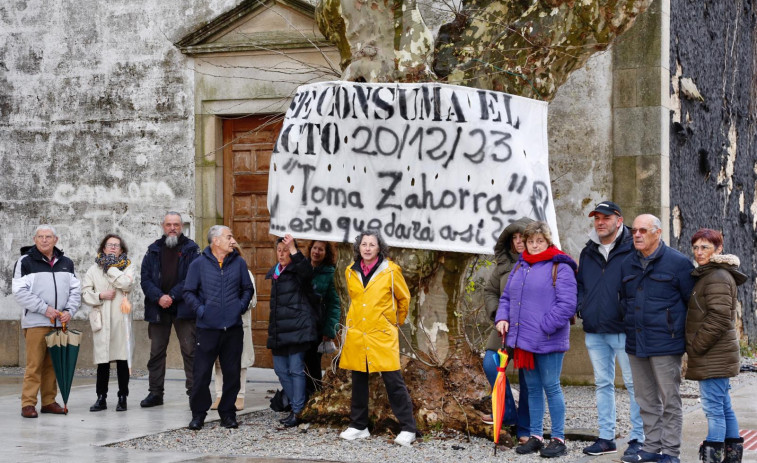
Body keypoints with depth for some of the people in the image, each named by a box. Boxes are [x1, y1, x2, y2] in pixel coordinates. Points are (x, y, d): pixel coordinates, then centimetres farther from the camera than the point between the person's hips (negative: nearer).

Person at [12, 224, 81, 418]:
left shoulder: (66, 263, 15)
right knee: (34, 364, -7)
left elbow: (75, 290, 14)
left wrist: (69, 311, -4)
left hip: (59, 323, 4)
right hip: (35, 322, -4)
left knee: (52, 365, 8)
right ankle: (28, 404, -3)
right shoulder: (25, 262, 0)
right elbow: (20, 292, -7)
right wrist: (45, 308, -14)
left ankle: (49, 401, 15)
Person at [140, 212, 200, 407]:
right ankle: (155, 393, 15)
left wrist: (172, 296, -14)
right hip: (158, 308, 4)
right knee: (156, 352, 8)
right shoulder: (154, 250, 12)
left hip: (183, 308, -3)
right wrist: (159, 297, -12)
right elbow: (145, 278, 5)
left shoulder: (191, 249, 2)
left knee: (190, 351, -5)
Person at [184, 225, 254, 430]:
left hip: (233, 328, 2)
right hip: (207, 328, -2)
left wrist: (242, 306, 3)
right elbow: (189, 292, 6)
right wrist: (200, 309, -7)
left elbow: (247, 289, 17)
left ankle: (228, 413, 19)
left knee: (232, 373, 6)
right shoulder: (199, 264, 1)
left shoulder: (239, 263, 8)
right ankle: (198, 414, 11)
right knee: (201, 373, -2)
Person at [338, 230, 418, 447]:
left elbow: (404, 299, 8)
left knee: (393, 380, -7)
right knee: (358, 380, 9)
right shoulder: (351, 272, 5)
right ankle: (358, 426, 20)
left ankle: (408, 429, -2)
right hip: (356, 334, 4)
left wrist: (396, 321, 18)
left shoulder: (390, 271, -6)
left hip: (383, 335, -4)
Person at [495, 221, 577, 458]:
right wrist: (502, 318, 3)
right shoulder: (519, 267, 14)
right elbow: (506, 297, 21)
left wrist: (545, 327, -19)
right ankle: (536, 436, 21)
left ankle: (558, 439, 7)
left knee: (551, 387, -1)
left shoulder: (560, 267, -9)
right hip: (523, 339, 7)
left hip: (548, 341, -7)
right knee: (532, 388, 13)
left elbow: (566, 305, -16)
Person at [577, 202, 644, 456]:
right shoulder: (588, 253, 13)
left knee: (634, 383, -1)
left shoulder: (633, 249, -6)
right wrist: (581, 306, 7)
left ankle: (639, 438, 5)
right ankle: (606, 438, 19)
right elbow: (580, 283, 22)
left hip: (624, 330, -6)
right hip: (594, 331, 6)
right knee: (603, 384, 11)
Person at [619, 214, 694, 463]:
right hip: (636, 344, 6)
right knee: (646, 400, 13)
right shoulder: (628, 264, 12)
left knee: (670, 400, 0)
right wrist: (630, 327, 15)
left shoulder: (678, 262, -6)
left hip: (665, 344, -6)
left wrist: (682, 333, -3)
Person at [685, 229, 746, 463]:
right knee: (724, 406, 14)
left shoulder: (717, 277, -15)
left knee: (714, 407, -9)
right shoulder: (706, 275, 18)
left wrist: (695, 347, -15)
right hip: (717, 357, 11)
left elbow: (719, 318, -21)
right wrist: (694, 348, 18)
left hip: (714, 357, -11)